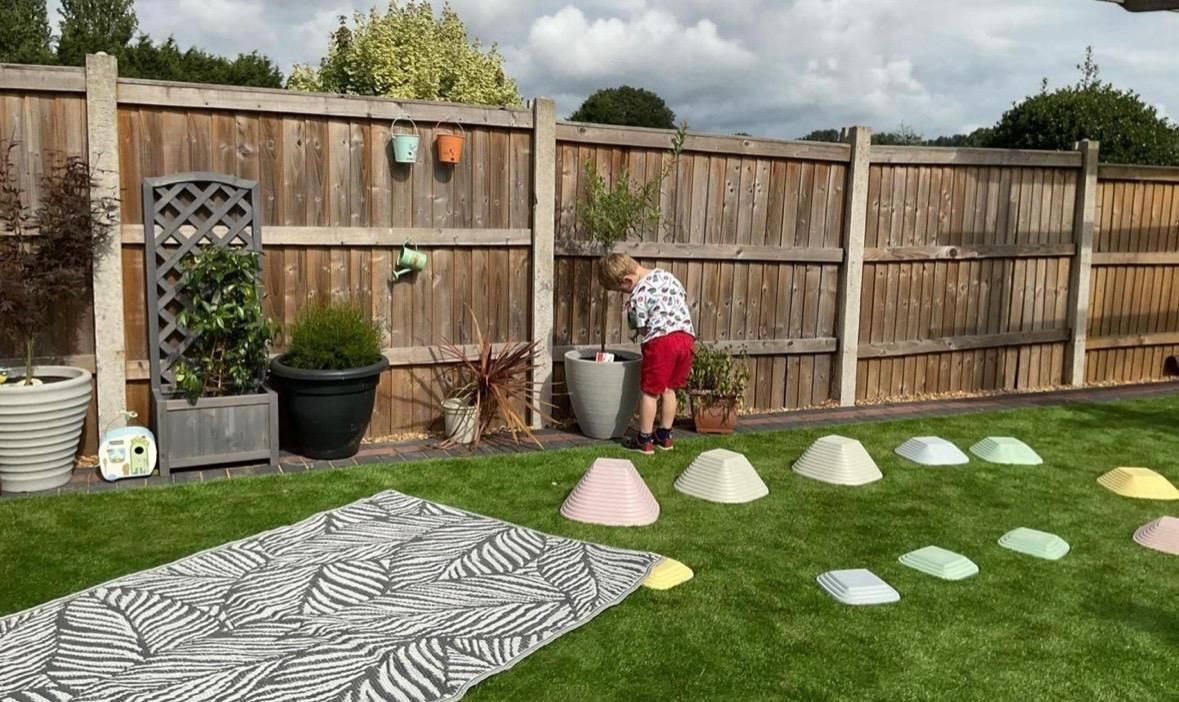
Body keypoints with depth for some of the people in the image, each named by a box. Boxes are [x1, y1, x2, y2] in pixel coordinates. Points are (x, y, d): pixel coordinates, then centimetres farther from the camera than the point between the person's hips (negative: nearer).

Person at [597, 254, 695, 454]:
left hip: (661, 340, -8)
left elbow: (641, 329, -6)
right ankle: (664, 436, 26)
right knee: (669, 389, 18)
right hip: (687, 336, 8)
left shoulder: (638, 296, -9)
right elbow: (683, 297, 23)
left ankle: (644, 440, 11)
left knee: (649, 391, 5)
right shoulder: (665, 274, 13)